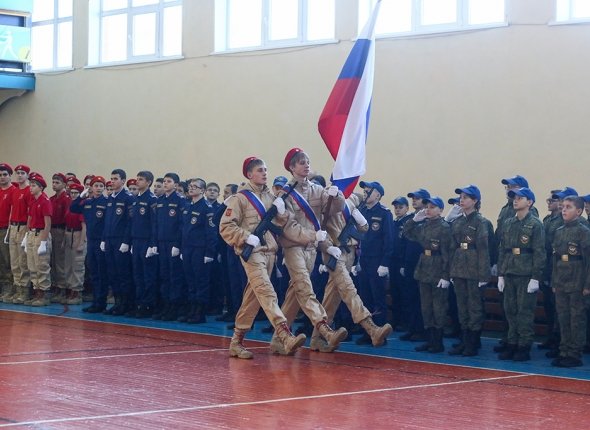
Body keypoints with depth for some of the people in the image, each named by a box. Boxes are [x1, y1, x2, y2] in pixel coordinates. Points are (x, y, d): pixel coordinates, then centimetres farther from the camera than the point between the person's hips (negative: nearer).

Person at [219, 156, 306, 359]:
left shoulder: (270, 196, 15)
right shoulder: (241, 198, -3)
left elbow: (281, 223, 17)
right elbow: (225, 226, -8)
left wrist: (281, 212, -3)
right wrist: (247, 238, -18)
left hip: (269, 251, 7)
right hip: (252, 253, -7)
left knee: (253, 297, 10)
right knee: (267, 293, -19)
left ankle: (237, 341, 18)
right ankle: (286, 337, -32)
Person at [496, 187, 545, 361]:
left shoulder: (535, 224, -5)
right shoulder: (507, 224, 12)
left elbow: (539, 253, -9)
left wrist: (536, 278, -14)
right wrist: (500, 274, 9)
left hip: (527, 275, -6)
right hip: (509, 274, 6)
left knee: (525, 312, -2)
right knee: (510, 310, 8)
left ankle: (524, 347, 4)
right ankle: (512, 345, 15)